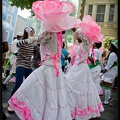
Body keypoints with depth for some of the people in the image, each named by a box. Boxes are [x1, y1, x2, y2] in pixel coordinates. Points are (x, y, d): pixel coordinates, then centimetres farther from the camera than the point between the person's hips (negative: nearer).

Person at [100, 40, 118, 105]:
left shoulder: (112, 54, -19)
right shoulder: (112, 53, 11)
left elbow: (108, 66, -21)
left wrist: (102, 73, -15)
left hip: (111, 72, -9)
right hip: (108, 72, 9)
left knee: (106, 86, -2)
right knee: (102, 84, 12)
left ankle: (106, 102, 8)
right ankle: (108, 97, 22)